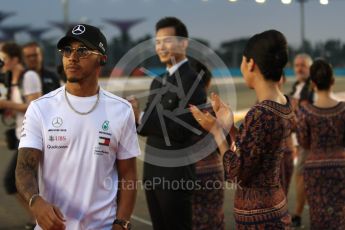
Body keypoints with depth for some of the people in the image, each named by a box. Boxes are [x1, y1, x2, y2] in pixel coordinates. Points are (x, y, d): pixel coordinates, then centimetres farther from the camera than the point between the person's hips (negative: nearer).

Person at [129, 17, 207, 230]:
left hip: (176, 173, -8)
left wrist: (141, 117, -19)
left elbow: (181, 130, -21)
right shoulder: (158, 82, 13)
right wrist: (136, 115, -9)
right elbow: (149, 126, 12)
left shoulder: (192, 81, -14)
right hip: (152, 171, 8)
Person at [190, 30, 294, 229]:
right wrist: (229, 125, 10)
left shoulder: (260, 114, -23)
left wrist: (216, 130, -9)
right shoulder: (284, 106, 3)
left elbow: (237, 173, -18)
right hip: (274, 206, 9)